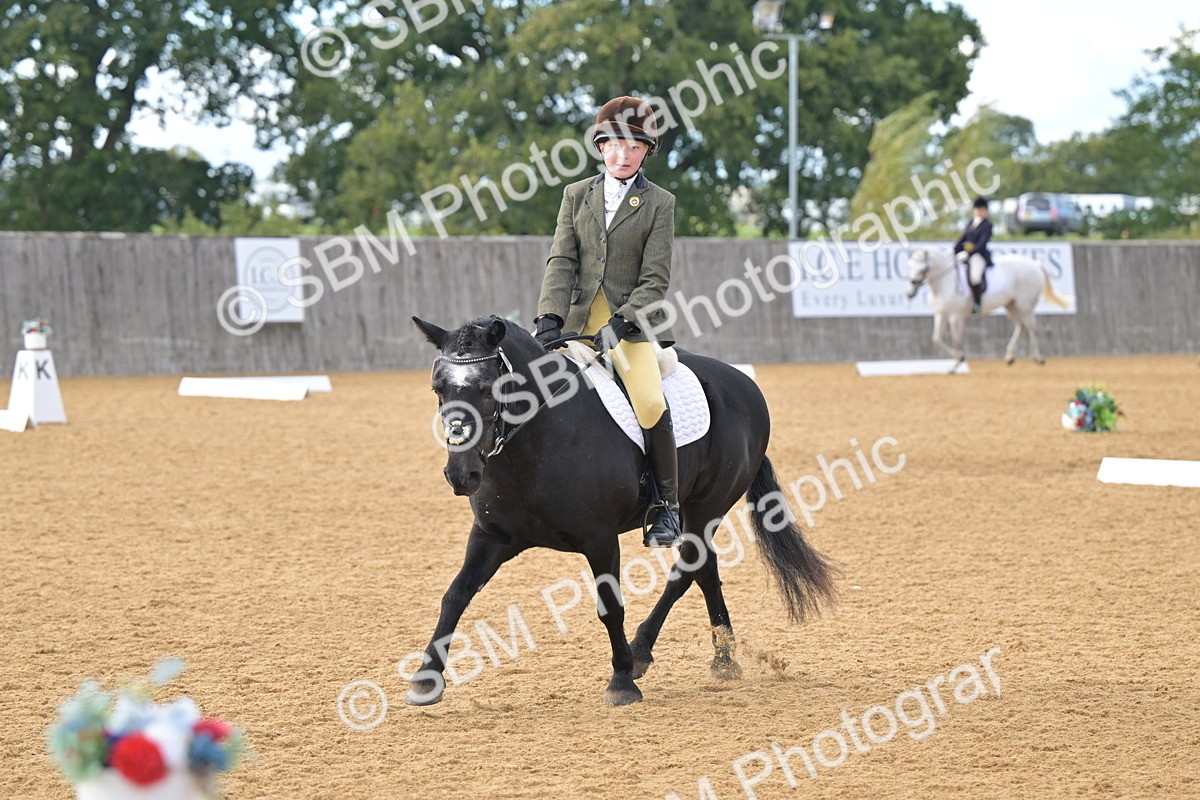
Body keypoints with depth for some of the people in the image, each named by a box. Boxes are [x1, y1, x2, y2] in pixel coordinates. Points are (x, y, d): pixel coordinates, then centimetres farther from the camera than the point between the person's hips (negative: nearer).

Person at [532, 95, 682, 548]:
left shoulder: (659, 203, 2)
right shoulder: (576, 195, 10)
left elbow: (655, 280, -4)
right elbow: (562, 262, 2)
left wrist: (618, 326, -18)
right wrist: (549, 319, -14)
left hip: (632, 321, -4)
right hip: (579, 319, 4)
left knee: (650, 404, -24)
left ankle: (667, 507, -8)